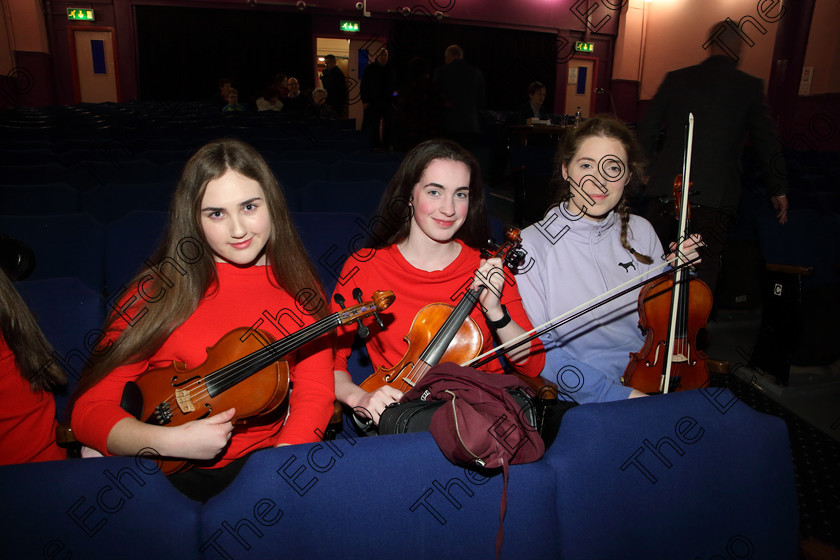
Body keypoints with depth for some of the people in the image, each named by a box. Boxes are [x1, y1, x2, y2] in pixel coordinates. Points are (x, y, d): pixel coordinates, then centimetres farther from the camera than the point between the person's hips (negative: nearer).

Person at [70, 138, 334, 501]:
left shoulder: (297, 289, 1)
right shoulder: (158, 293, -6)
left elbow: (314, 393, -2)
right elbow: (90, 409, -4)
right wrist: (172, 441, -21)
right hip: (170, 472, 1)